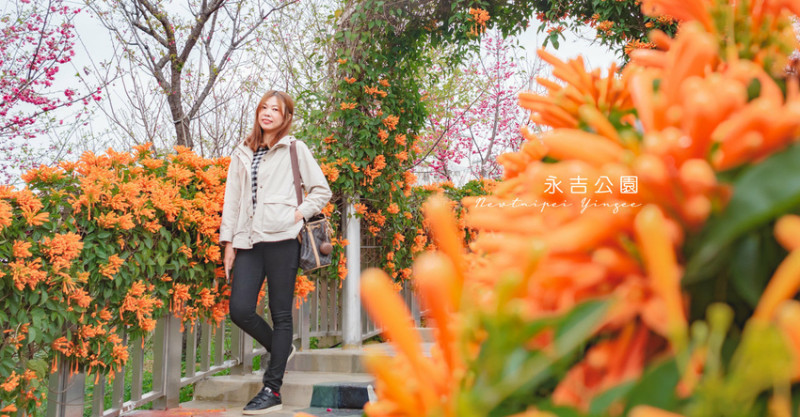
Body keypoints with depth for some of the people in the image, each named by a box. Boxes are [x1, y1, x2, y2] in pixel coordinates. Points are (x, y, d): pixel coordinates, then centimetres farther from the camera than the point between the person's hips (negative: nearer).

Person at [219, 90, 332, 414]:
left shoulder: (295, 149, 7)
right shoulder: (242, 154, 18)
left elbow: (322, 190, 8)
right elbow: (232, 199, 16)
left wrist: (299, 214, -6)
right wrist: (229, 243, 10)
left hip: (281, 239, -4)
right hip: (249, 241, 4)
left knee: (281, 314, 0)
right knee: (239, 310, -6)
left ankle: (272, 390, 6)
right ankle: (279, 349, 24)